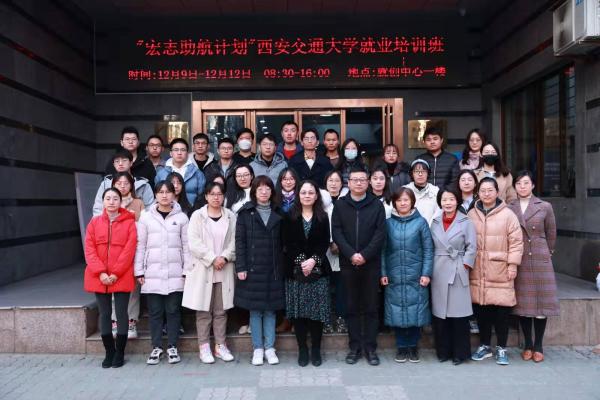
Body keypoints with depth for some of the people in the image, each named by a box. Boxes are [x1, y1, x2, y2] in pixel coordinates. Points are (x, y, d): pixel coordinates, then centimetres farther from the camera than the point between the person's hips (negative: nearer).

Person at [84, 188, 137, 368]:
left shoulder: (129, 222, 0)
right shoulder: (94, 222, 8)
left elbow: (129, 250, -7)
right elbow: (89, 250, 1)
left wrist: (116, 273, -13)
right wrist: (101, 273, -11)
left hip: (122, 277, -2)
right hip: (99, 277, 3)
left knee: (121, 314, 2)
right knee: (104, 314, 8)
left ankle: (120, 353, 14)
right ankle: (109, 352, 20)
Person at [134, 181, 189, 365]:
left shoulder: (181, 217, 4)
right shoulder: (146, 217, 4)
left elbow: (186, 246, 3)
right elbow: (140, 245, 4)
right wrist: (139, 271, 0)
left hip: (175, 273, 0)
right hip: (152, 272, 0)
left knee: (173, 310, 5)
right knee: (155, 311, 6)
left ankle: (172, 347, 16)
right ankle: (156, 347, 18)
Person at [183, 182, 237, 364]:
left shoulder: (231, 216, 7)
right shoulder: (197, 216, 1)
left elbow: (234, 241, 1)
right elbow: (194, 242, -8)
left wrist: (224, 257, -14)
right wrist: (212, 258, -15)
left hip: (224, 270, 2)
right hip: (202, 269, -2)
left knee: (221, 310, 8)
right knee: (203, 310, 3)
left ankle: (220, 346, 17)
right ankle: (204, 347, 12)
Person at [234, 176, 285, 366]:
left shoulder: (278, 214, 9)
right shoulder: (245, 213, 2)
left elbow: (281, 242, 8)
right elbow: (239, 241, -2)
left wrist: (282, 267, 2)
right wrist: (240, 267, -9)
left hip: (273, 269, 2)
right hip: (252, 268, -2)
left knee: (270, 309, 6)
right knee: (255, 310, 4)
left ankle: (269, 348, 16)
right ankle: (258, 348, 15)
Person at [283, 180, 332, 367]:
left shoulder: (323, 217, 7)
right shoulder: (290, 217, 4)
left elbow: (325, 243, 1)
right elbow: (288, 243, -2)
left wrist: (313, 260, -13)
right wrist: (301, 262, -13)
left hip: (318, 270, 0)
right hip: (295, 270, 0)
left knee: (317, 311, 1)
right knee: (298, 311, 1)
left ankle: (316, 350, 14)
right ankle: (302, 349, 14)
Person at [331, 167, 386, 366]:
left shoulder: (377, 205, 3)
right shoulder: (340, 205, 5)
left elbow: (380, 233, -4)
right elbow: (336, 232, -2)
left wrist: (365, 254, -15)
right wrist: (351, 254, -15)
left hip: (371, 263, 0)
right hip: (348, 263, 1)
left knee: (371, 306, 5)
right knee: (352, 306, 7)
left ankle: (370, 347, 15)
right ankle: (355, 346, 17)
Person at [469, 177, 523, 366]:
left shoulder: (507, 214, -3)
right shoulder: (471, 215, 6)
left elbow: (516, 242, -3)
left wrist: (512, 265, -7)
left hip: (500, 271, -2)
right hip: (477, 272, 3)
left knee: (501, 310, 2)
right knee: (482, 309, 9)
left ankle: (501, 348, 18)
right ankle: (484, 345, 24)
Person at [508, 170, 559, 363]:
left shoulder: (545, 207, 2)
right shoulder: (509, 208, 4)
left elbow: (551, 235, 10)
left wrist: (547, 254, 15)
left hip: (540, 260, -1)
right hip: (518, 262, 1)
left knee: (541, 302, 2)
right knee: (522, 303, 5)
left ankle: (538, 346, 15)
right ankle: (527, 345, 18)